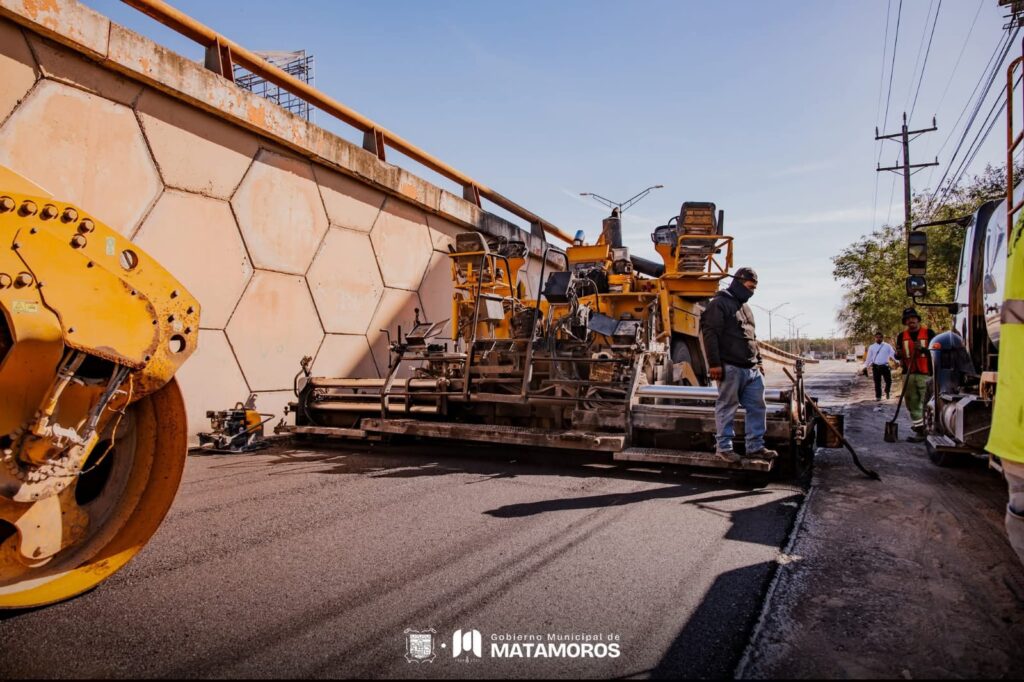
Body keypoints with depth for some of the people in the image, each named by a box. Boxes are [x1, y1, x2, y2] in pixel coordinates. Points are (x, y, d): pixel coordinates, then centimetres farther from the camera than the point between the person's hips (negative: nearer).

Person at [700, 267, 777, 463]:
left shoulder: (745, 307, 22)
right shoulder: (719, 304, -6)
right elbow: (710, 334, -14)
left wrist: (759, 361, 23)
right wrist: (714, 363, -19)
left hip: (752, 369, 9)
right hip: (730, 367, -9)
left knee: (758, 407, 9)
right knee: (727, 408, -1)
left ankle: (755, 447, 18)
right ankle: (723, 447, 7)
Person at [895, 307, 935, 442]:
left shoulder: (929, 333, 0)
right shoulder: (902, 336, 11)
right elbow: (898, 355, 17)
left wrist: (923, 349, -19)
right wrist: (898, 354, -6)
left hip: (925, 374, -4)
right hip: (908, 374, 4)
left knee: (924, 404, -5)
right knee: (912, 403, 8)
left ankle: (922, 431, -2)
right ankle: (918, 426, 18)